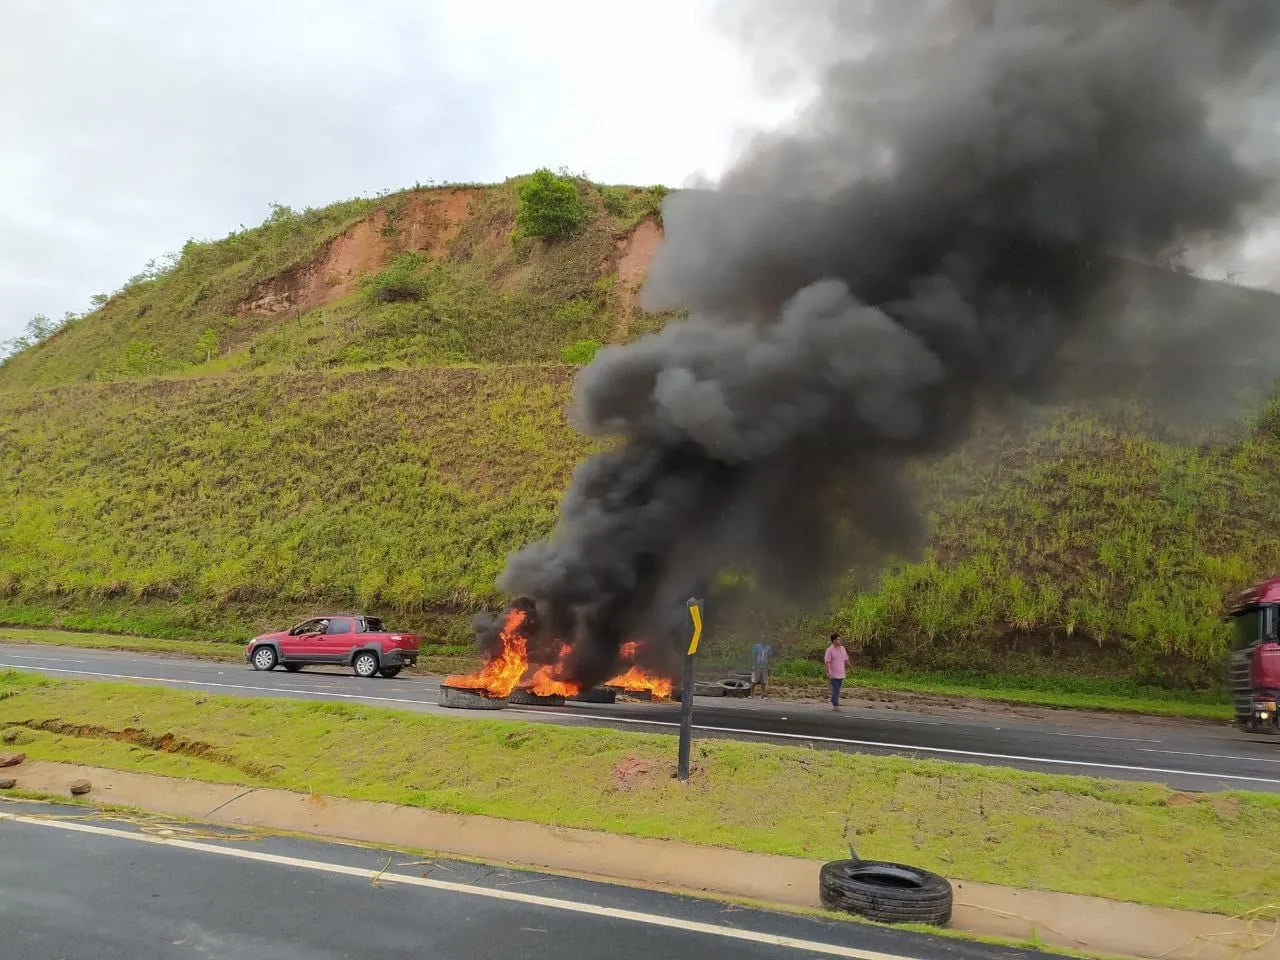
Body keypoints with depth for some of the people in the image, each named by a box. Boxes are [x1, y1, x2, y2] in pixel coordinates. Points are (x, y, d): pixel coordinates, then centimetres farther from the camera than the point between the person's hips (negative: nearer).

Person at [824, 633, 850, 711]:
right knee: (835, 690, -8)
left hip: (841, 674, 6)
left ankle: (833, 702, 21)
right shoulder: (830, 650, -10)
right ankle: (835, 705, -6)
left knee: (837, 690, 12)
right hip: (834, 674, -6)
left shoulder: (842, 649, 9)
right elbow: (827, 662, -14)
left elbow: (846, 660, 18)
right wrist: (827, 673, -20)